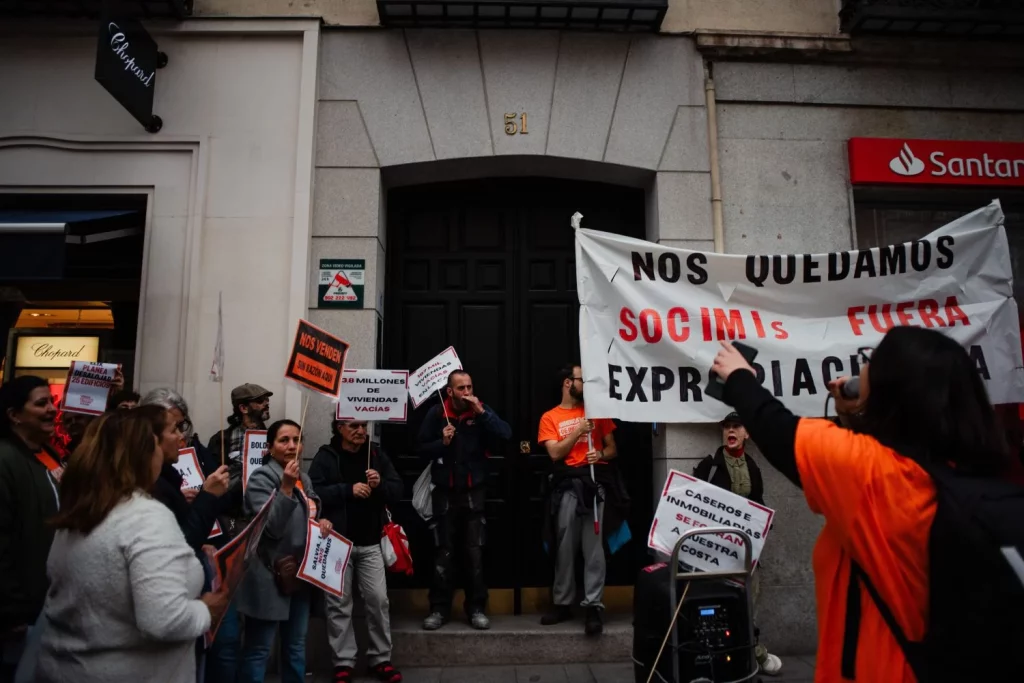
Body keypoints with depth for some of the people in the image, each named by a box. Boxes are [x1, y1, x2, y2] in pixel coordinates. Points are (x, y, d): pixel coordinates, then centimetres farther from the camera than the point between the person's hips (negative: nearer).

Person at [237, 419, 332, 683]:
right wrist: (286, 487, -30)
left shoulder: (304, 479, 9)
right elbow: (271, 527, -23)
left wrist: (322, 523, 0)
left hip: (299, 574, 8)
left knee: (296, 645, 17)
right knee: (258, 649, 1)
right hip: (269, 577, -7)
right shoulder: (261, 479, -13)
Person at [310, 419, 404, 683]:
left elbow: (397, 492, 5)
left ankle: (380, 659, 18)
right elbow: (313, 492, -14)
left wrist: (381, 484, -14)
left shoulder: (377, 455, 6)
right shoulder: (326, 456, -3)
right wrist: (348, 489, -20)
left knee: (378, 601, 3)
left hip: (370, 543, 3)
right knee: (339, 604, 5)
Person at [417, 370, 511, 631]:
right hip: (444, 492, 0)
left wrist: (481, 412, -21)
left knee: (475, 553, 3)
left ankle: (477, 608, 14)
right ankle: (439, 609, 15)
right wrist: (442, 442, -18)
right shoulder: (436, 413, -3)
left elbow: (506, 435, -16)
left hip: (474, 492, 0)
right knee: (443, 553, 4)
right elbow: (422, 449, -1)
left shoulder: (481, 411, -2)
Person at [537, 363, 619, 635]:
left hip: (595, 481, 0)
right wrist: (578, 430, -9)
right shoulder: (549, 418, 8)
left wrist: (601, 455, -8)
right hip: (567, 484, 0)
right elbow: (555, 453, -3)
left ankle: (593, 607, -3)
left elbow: (612, 448, 13)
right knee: (565, 546, 4)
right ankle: (562, 604, 16)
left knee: (593, 546, -6)